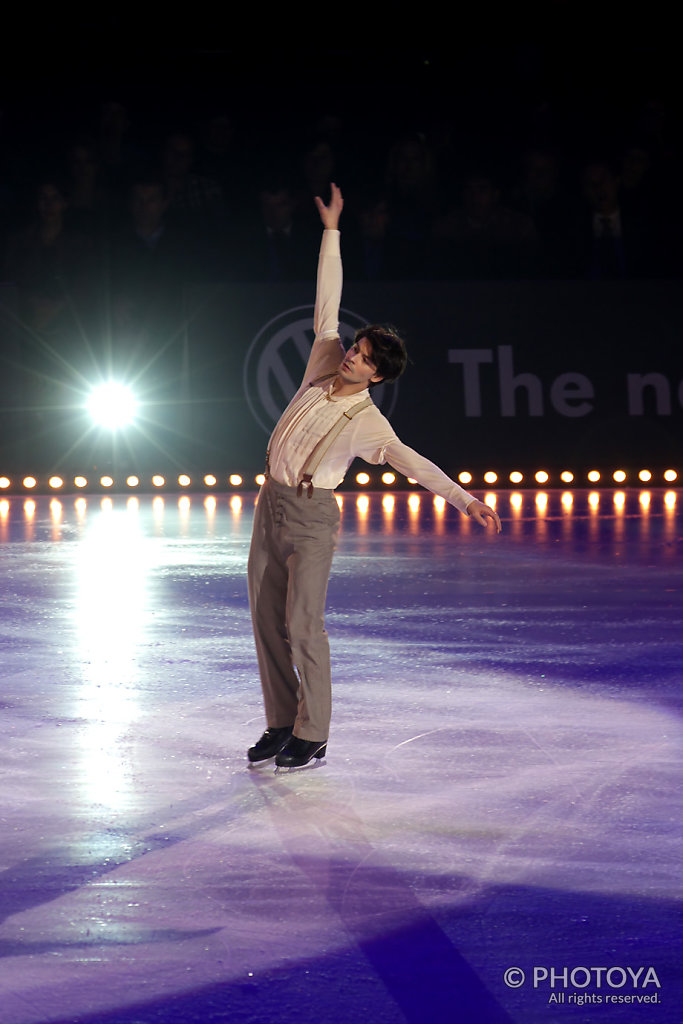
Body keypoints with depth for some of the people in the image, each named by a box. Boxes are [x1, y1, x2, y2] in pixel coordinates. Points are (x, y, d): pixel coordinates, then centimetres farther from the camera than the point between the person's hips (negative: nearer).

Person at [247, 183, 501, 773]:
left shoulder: (368, 422, -13)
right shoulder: (325, 365, 2)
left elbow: (414, 462, -23)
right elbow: (328, 302, 6)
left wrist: (464, 498, -36)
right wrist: (331, 231, 9)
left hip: (311, 514, -6)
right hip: (270, 504, 6)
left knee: (303, 626, -10)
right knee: (267, 621, 6)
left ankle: (312, 737, -3)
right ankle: (282, 725, 13)